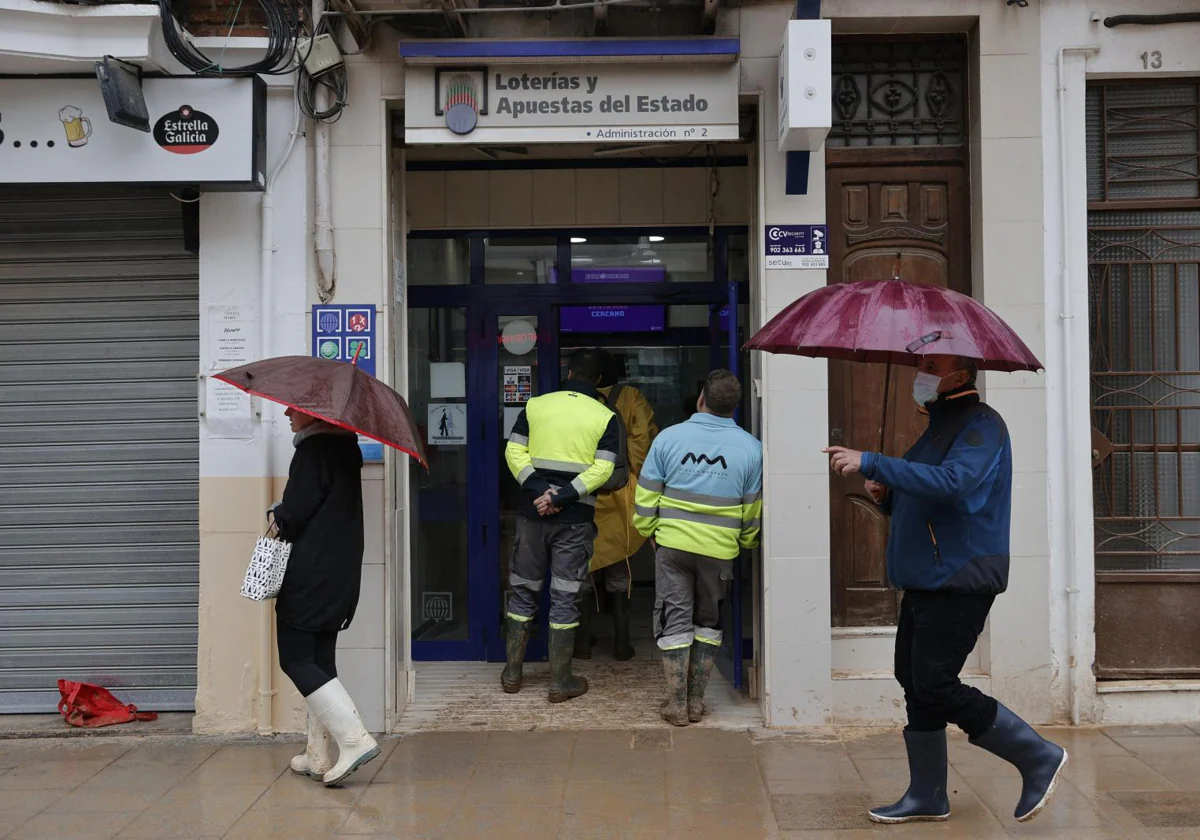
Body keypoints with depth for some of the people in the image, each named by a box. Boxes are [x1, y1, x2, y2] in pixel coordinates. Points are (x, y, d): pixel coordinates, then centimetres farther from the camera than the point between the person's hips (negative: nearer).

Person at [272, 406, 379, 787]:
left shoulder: (312, 449, -15)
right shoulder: (346, 445, 12)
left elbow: (295, 511, -18)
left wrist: (277, 521, 2)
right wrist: (286, 519, 14)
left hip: (308, 576, -9)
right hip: (340, 576, 9)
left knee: (296, 660, -3)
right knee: (320, 661, 13)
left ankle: (355, 739, -12)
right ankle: (321, 756, 17)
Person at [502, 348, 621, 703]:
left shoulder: (534, 405, 5)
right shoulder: (605, 417, -1)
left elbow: (514, 451, -3)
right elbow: (602, 469, -11)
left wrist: (539, 490, -9)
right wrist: (562, 497, -13)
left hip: (532, 513, 2)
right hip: (576, 519, -2)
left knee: (522, 591, 14)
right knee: (565, 597, 4)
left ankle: (512, 673, 21)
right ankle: (560, 681, 10)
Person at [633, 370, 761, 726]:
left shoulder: (669, 437, -7)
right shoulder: (751, 448, -4)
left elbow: (646, 498, -3)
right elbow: (753, 512, 3)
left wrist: (648, 531, 13)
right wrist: (746, 543, 21)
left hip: (673, 544, -1)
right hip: (719, 549, 1)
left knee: (674, 620, 8)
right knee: (708, 622, 16)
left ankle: (677, 705, 10)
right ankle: (696, 701, 19)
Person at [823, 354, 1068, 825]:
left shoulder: (981, 426, -12)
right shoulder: (938, 426, 18)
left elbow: (951, 483, -31)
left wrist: (870, 463, -32)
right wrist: (886, 494, 3)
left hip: (959, 584, -10)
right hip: (925, 582, 10)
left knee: (936, 688, -9)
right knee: (915, 684, 10)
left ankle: (1039, 757, 8)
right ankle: (926, 797, 21)